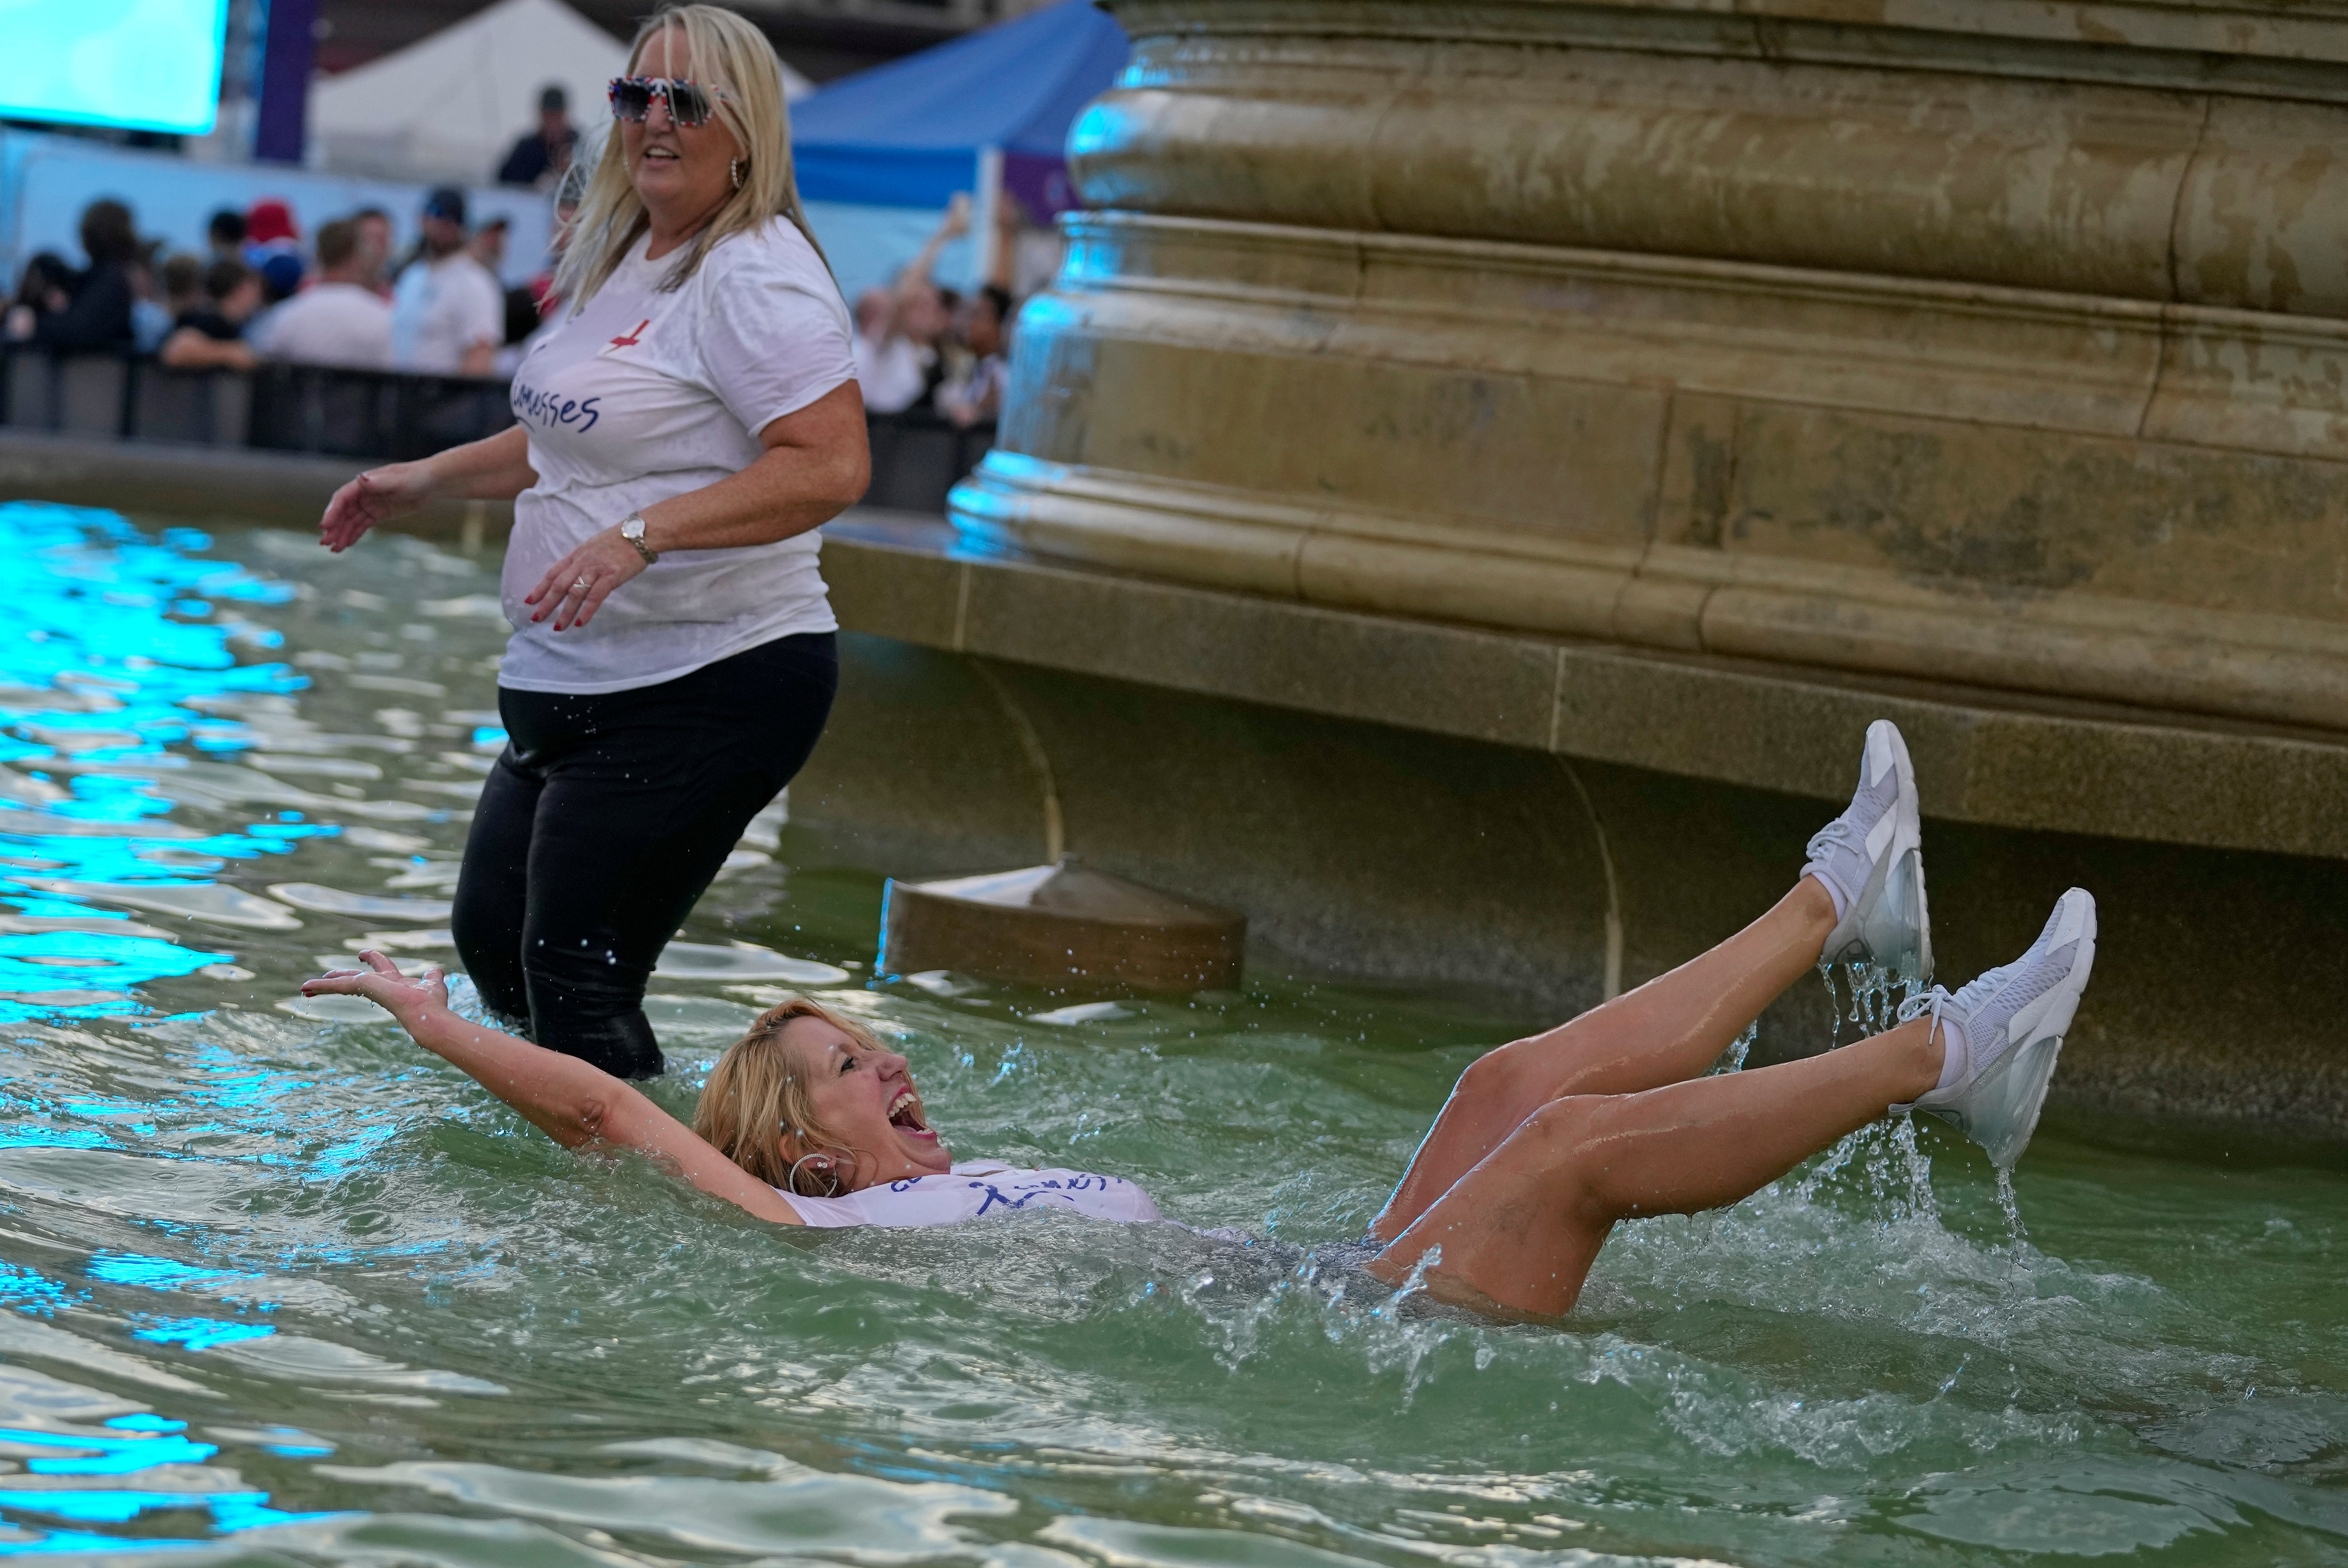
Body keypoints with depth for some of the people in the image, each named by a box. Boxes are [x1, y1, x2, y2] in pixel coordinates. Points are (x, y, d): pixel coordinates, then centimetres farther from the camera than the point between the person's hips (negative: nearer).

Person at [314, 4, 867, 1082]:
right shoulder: (619, 257, 14)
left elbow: (830, 467, -27)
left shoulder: (756, 279, -16)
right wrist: (427, 480, 22)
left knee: (576, 988, -10)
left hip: (709, 690, -10)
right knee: (495, 945, 18)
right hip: (576, 684, 10)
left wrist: (640, 534, -32)